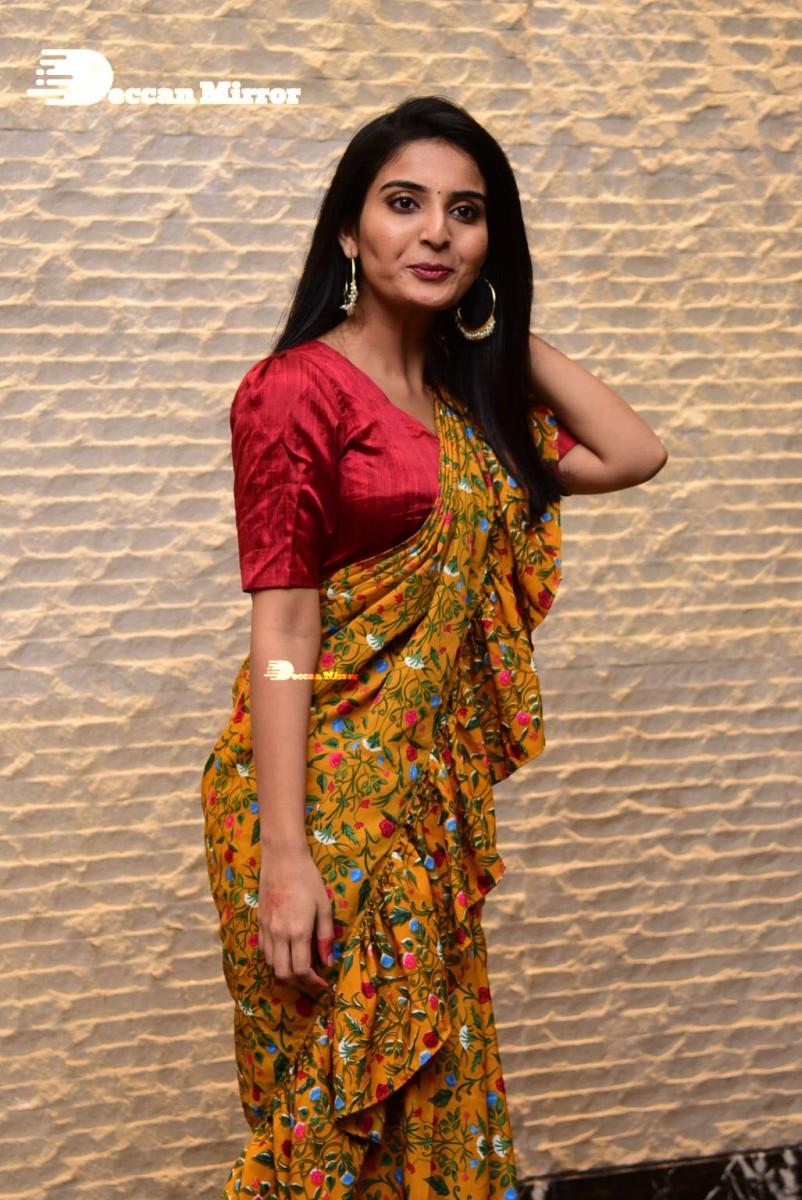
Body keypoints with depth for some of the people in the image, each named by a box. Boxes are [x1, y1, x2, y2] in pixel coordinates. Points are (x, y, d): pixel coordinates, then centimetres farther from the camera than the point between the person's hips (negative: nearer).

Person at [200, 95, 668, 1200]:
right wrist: (284, 860, -19)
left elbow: (633, 454, 11)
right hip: (325, 792, -7)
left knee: (431, 1098, 15)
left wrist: (510, 335, 8)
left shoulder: (470, 395, 11)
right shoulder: (297, 390, -11)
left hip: (436, 796, 7)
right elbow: (283, 631, -15)